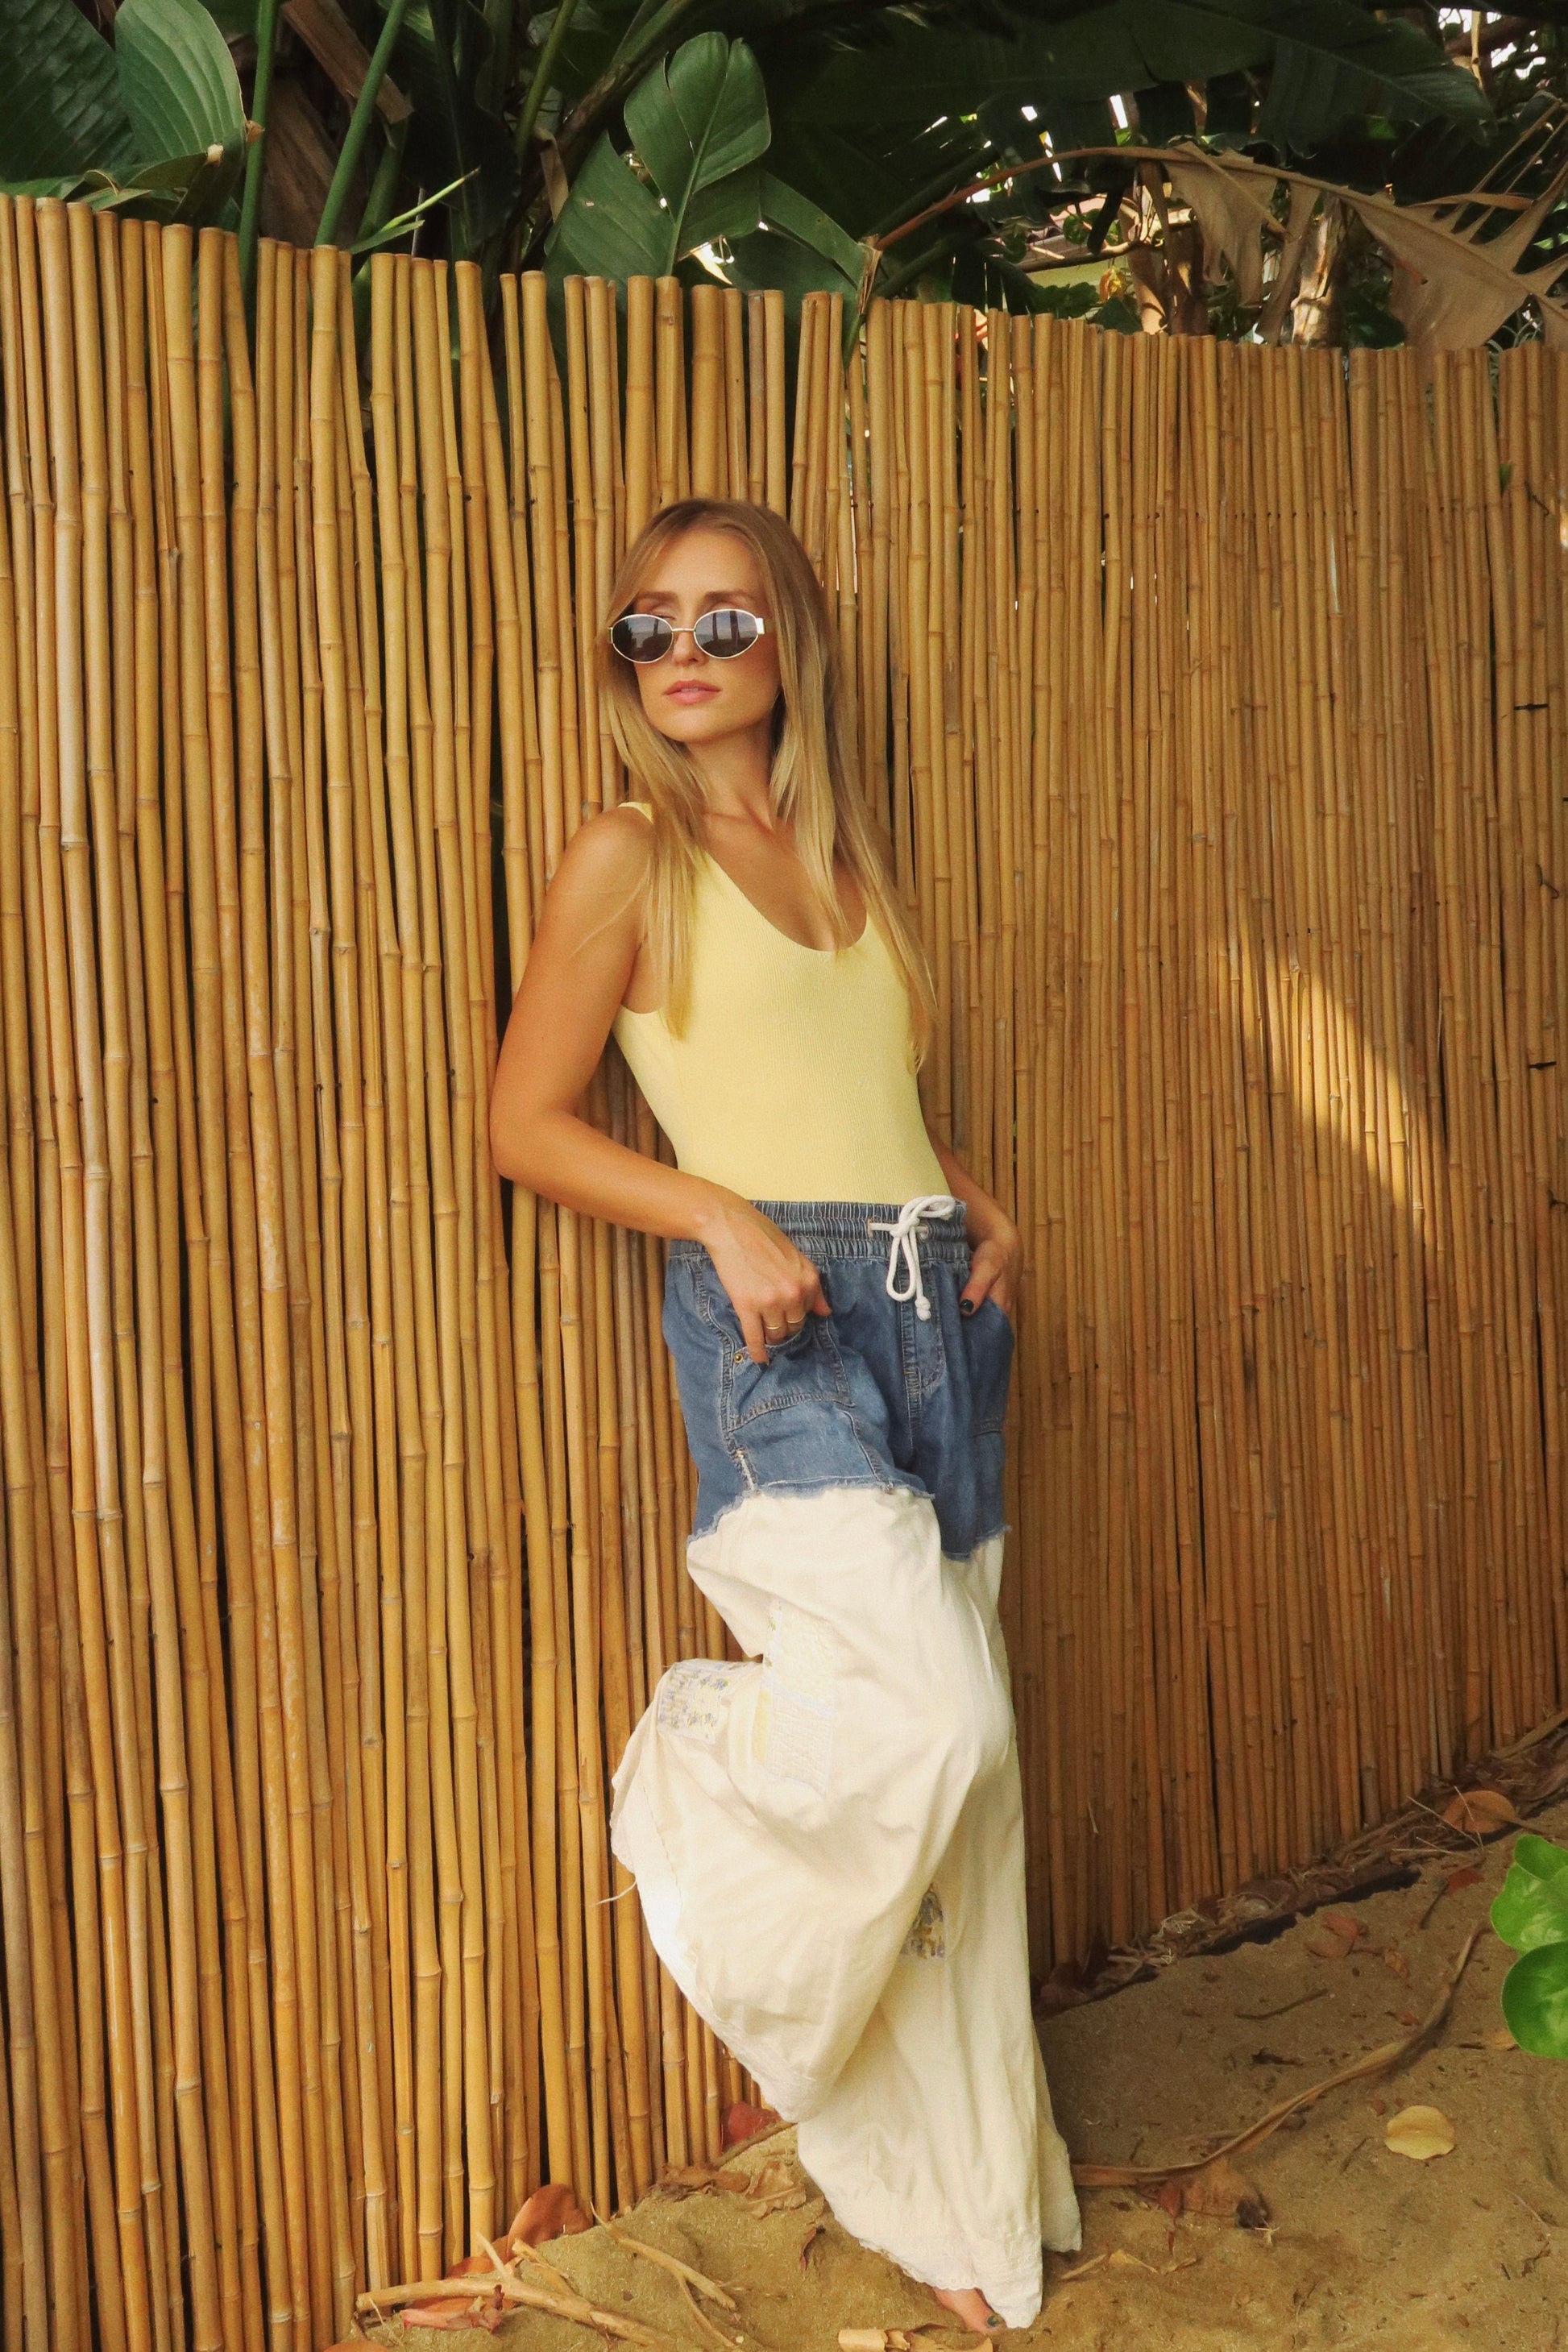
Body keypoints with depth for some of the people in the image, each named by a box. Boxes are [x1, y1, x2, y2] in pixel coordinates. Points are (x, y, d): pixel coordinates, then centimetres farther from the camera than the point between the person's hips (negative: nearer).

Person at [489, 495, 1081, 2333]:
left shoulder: (842, 854, 17)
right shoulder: (627, 859, -1)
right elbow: (526, 1124, -3)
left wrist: (982, 1208, 8)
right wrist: (720, 1214, -16)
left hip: (933, 1302, 6)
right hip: (772, 1316, -6)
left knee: (958, 1753, 9)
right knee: (934, 1720, -20)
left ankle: (965, 2200, 26)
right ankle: (692, 1777, 14)